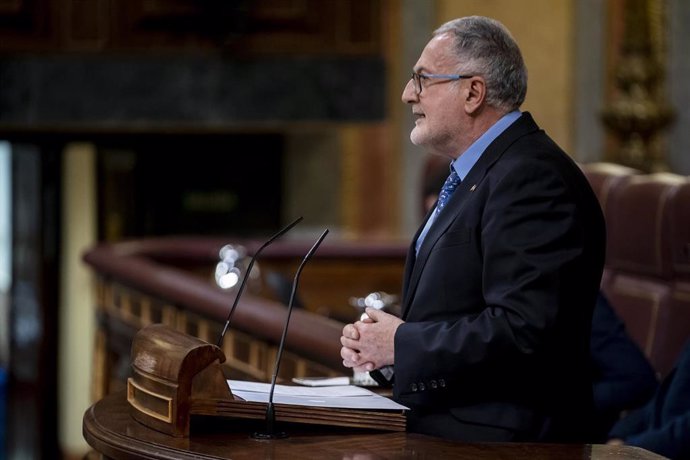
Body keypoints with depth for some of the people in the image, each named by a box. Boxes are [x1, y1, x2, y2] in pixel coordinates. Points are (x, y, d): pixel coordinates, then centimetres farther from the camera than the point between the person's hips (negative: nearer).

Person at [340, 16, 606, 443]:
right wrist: (377, 346, 6)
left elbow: (522, 331, -23)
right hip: (440, 431, 9)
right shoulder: (474, 175, 19)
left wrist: (402, 344, -13)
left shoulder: (533, 178, -14)